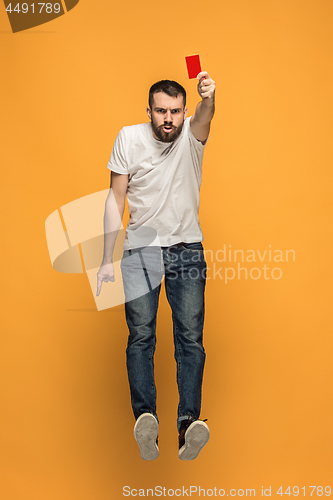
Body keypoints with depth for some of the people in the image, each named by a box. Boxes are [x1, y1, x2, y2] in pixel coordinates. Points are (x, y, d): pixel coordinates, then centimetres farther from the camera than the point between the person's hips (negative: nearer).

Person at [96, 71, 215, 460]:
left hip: (187, 249, 0)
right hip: (140, 249, 1)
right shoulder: (129, 138, -2)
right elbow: (116, 198, 1)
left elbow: (204, 119, -29)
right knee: (140, 335, -11)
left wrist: (208, 98, -54)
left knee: (190, 336, -10)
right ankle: (145, 415, -17)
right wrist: (107, 259, -2)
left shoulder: (192, 134, -3)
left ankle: (188, 421, -14)